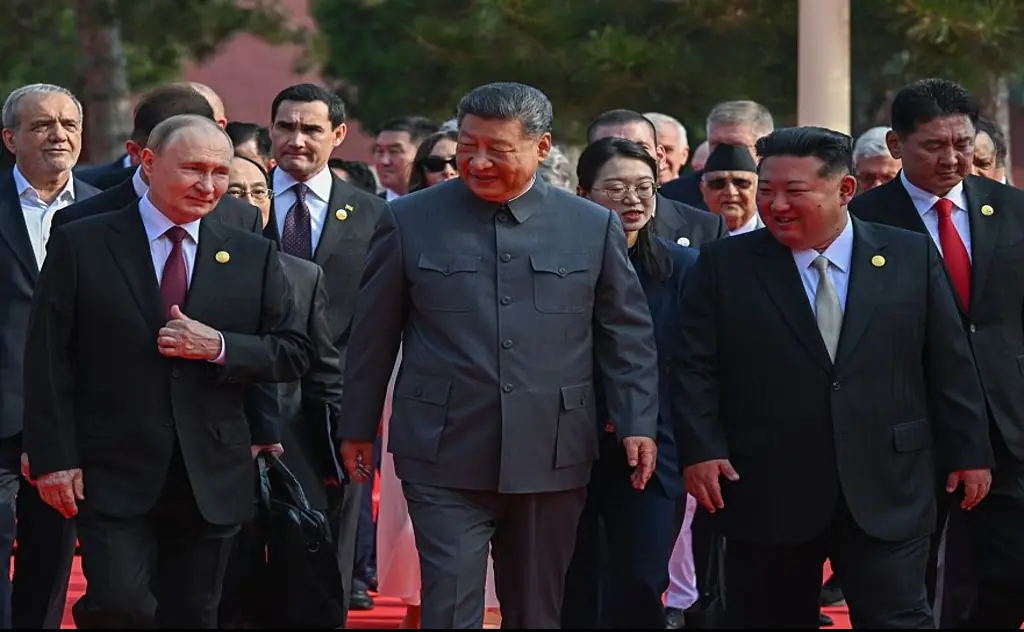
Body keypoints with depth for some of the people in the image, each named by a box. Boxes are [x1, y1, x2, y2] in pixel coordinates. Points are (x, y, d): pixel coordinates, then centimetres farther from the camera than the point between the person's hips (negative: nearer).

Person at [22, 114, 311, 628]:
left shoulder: (253, 257, 9)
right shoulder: (79, 246, 0)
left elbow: (294, 354, 7)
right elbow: (48, 360, -1)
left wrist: (218, 347, -10)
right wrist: (54, 457, -9)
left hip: (211, 482, 3)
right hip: (114, 474, -3)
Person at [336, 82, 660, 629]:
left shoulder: (594, 228, 4)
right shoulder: (409, 221, 1)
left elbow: (628, 335, 9)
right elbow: (373, 334, 8)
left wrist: (638, 424, 2)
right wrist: (358, 427, 11)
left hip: (550, 459, 2)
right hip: (445, 459, -2)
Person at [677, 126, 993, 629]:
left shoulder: (912, 258, 5)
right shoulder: (723, 266, 3)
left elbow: (949, 365, 8)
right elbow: (695, 369, 2)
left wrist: (968, 451, 7)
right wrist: (701, 450, -9)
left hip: (887, 494, 0)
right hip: (766, 495, 0)